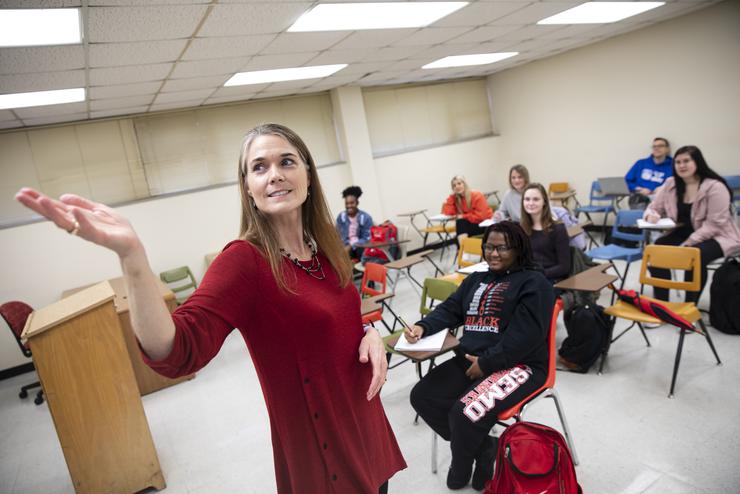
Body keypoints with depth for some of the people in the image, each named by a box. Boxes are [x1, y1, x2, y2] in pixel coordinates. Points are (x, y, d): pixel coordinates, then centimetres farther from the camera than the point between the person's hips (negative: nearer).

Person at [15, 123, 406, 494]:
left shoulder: (325, 247, -3)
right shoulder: (244, 260, -23)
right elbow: (175, 354, -36)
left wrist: (371, 333, -10)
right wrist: (130, 254, -50)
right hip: (318, 441, -6)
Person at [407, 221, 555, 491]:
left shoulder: (534, 282, -5)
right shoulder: (476, 280, 19)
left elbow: (526, 335, -16)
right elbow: (449, 310, 16)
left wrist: (486, 363, -19)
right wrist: (423, 327, -5)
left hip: (518, 365, -7)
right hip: (469, 360, 8)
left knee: (465, 413, -26)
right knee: (422, 396, -8)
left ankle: (461, 469, 9)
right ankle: (483, 449, 7)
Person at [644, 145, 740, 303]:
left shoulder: (715, 187, -18)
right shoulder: (671, 184, -1)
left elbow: (715, 224, -20)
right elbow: (654, 207, 4)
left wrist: (690, 242, -27)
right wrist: (652, 215, -21)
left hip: (718, 235, -5)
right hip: (685, 231, 5)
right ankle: (660, 302, -10)